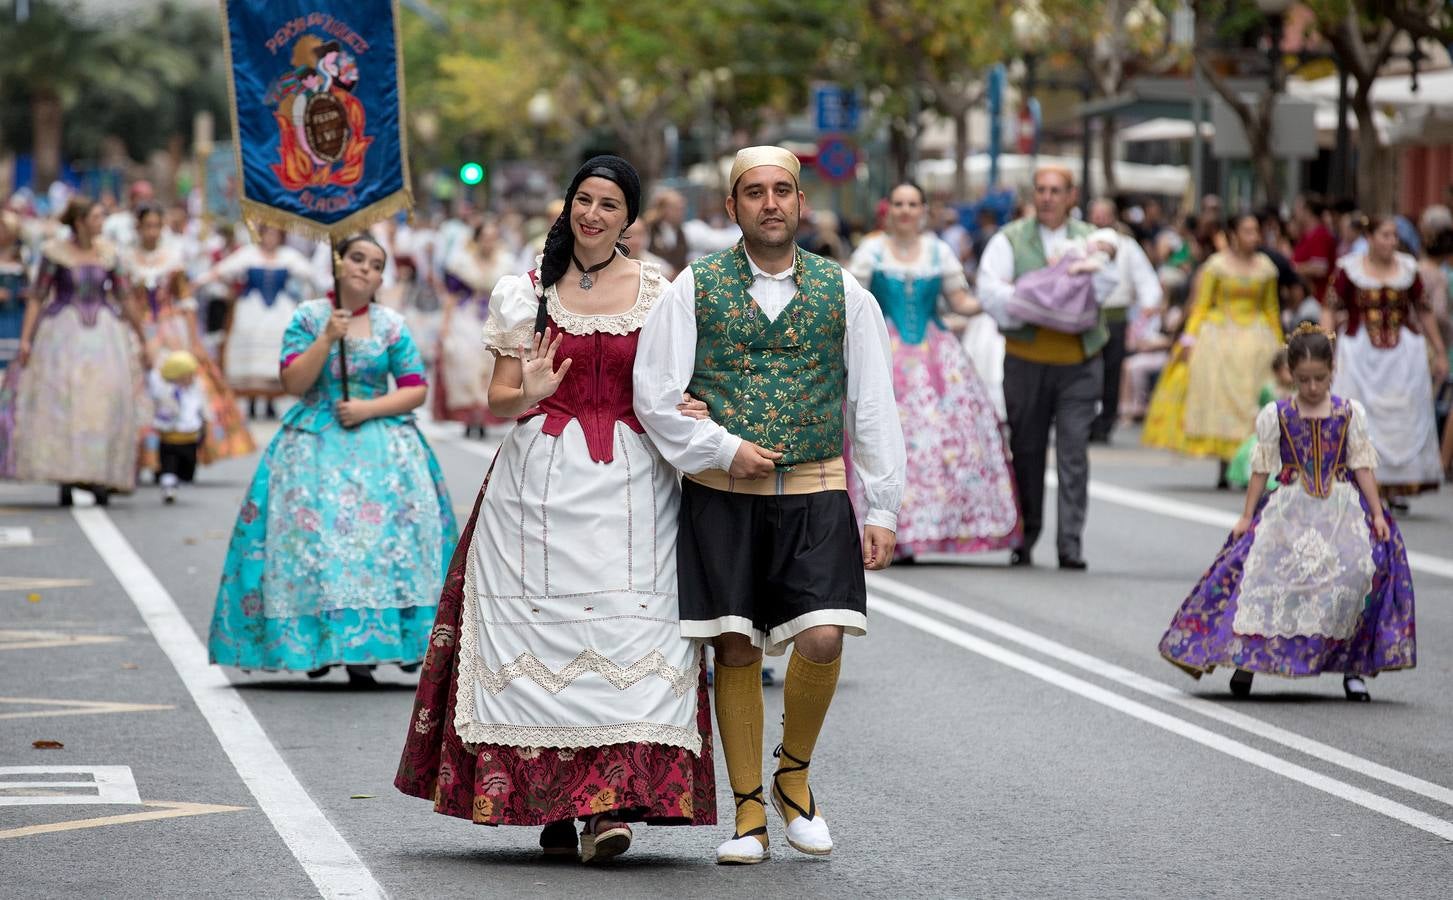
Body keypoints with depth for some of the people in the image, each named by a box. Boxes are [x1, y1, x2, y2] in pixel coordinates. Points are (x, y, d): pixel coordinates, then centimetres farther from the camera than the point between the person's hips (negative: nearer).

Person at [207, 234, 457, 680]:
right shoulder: (309, 317, 6)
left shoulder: (392, 325, 7)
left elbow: (416, 389, 5)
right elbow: (293, 382, -4)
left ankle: (364, 646, -14)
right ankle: (316, 643, -6)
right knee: (315, 533, -13)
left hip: (380, 441, 0)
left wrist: (369, 408, -9)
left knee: (380, 536, -15)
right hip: (316, 444, 0)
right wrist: (327, 338, -13)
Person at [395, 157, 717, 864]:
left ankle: (612, 802, -18)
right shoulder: (526, 294, 8)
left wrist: (689, 413, -7)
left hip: (629, 486, 0)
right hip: (539, 480, 0)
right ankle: (550, 805, 4)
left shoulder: (658, 294, 10)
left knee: (627, 629, -13)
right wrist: (529, 393, -15)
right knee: (539, 631, -4)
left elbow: (672, 389, 16)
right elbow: (497, 404, 7)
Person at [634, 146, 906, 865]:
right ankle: (748, 813, 13)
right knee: (736, 650, 1)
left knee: (821, 641, -13)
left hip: (816, 493, 0)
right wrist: (725, 451, -9)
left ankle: (794, 776, 13)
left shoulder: (843, 294, 7)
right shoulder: (696, 287, 3)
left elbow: (873, 408, 8)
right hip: (721, 497, 0)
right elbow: (654, 393, -1)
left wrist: (881, 510, 5)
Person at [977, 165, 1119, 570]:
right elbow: (990, 290, -8)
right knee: (1027, 451, 7)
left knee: (1073, 452, -7)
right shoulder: (1010, 239, 6)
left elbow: (1108, 279, -8)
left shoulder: (1090, 239, 11)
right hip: (1026, 360, 0)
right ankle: (1024, 539, 20)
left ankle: (1071, 543, -8)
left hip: (1080, 362, 0)